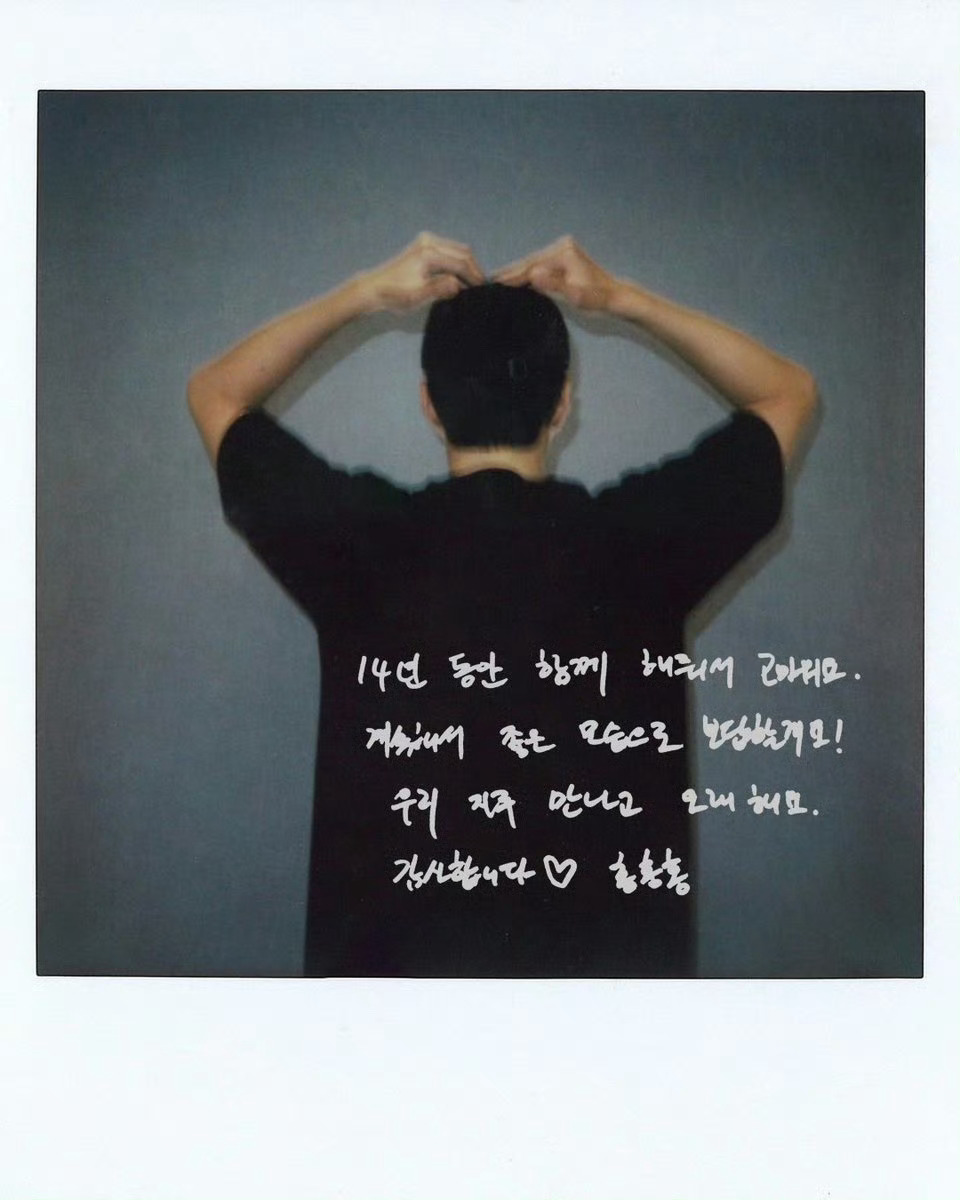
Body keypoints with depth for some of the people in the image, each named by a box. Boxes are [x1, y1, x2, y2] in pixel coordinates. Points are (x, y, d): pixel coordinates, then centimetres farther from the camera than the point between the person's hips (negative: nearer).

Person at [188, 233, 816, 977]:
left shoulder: (360, 539, -13)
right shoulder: (639, 541, -12)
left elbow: (216, 393, 5)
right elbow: (790, 392, 5)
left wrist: (366, 294, -2)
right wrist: (621, 299, -2)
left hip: (398, 954, 0)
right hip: (612, 958, 0)